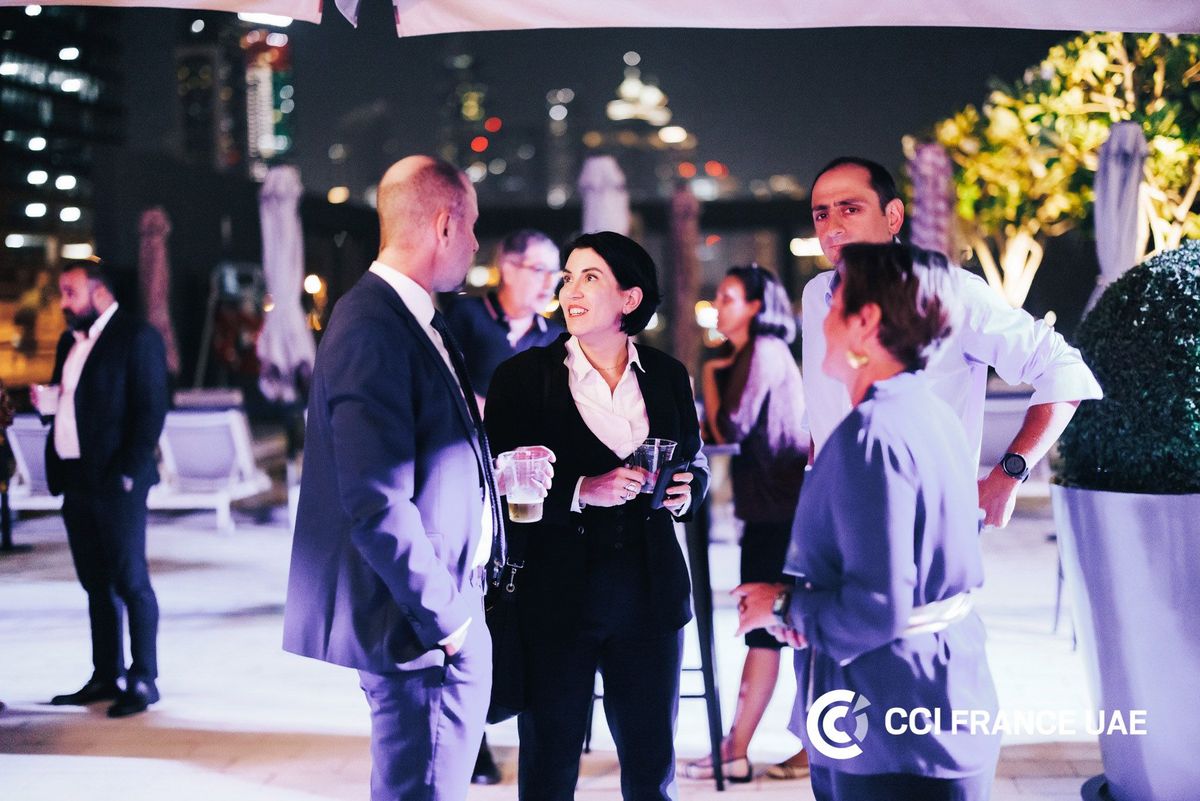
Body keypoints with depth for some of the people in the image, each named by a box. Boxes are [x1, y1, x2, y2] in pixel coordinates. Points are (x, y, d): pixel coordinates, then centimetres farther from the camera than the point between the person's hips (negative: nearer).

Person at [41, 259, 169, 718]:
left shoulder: (137, 337, -7)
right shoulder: (70, 342, 18)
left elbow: (151, 409, -12)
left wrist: (129, 471, -18)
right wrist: (46, 402, 1)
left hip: (116, 480, -8)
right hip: (76, 477, 8)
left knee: (130, 581, -4)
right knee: (96, 583, 12)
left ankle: (143, 680, 1)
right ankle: (106, 676, 19)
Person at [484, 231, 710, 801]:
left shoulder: (667, 376, 6)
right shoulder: (523, 376, -3)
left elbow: (694, 467, 16)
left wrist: (682, 492, -6)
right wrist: (583, 491, -20)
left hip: (649, 595, 3)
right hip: (554, 598, -2)